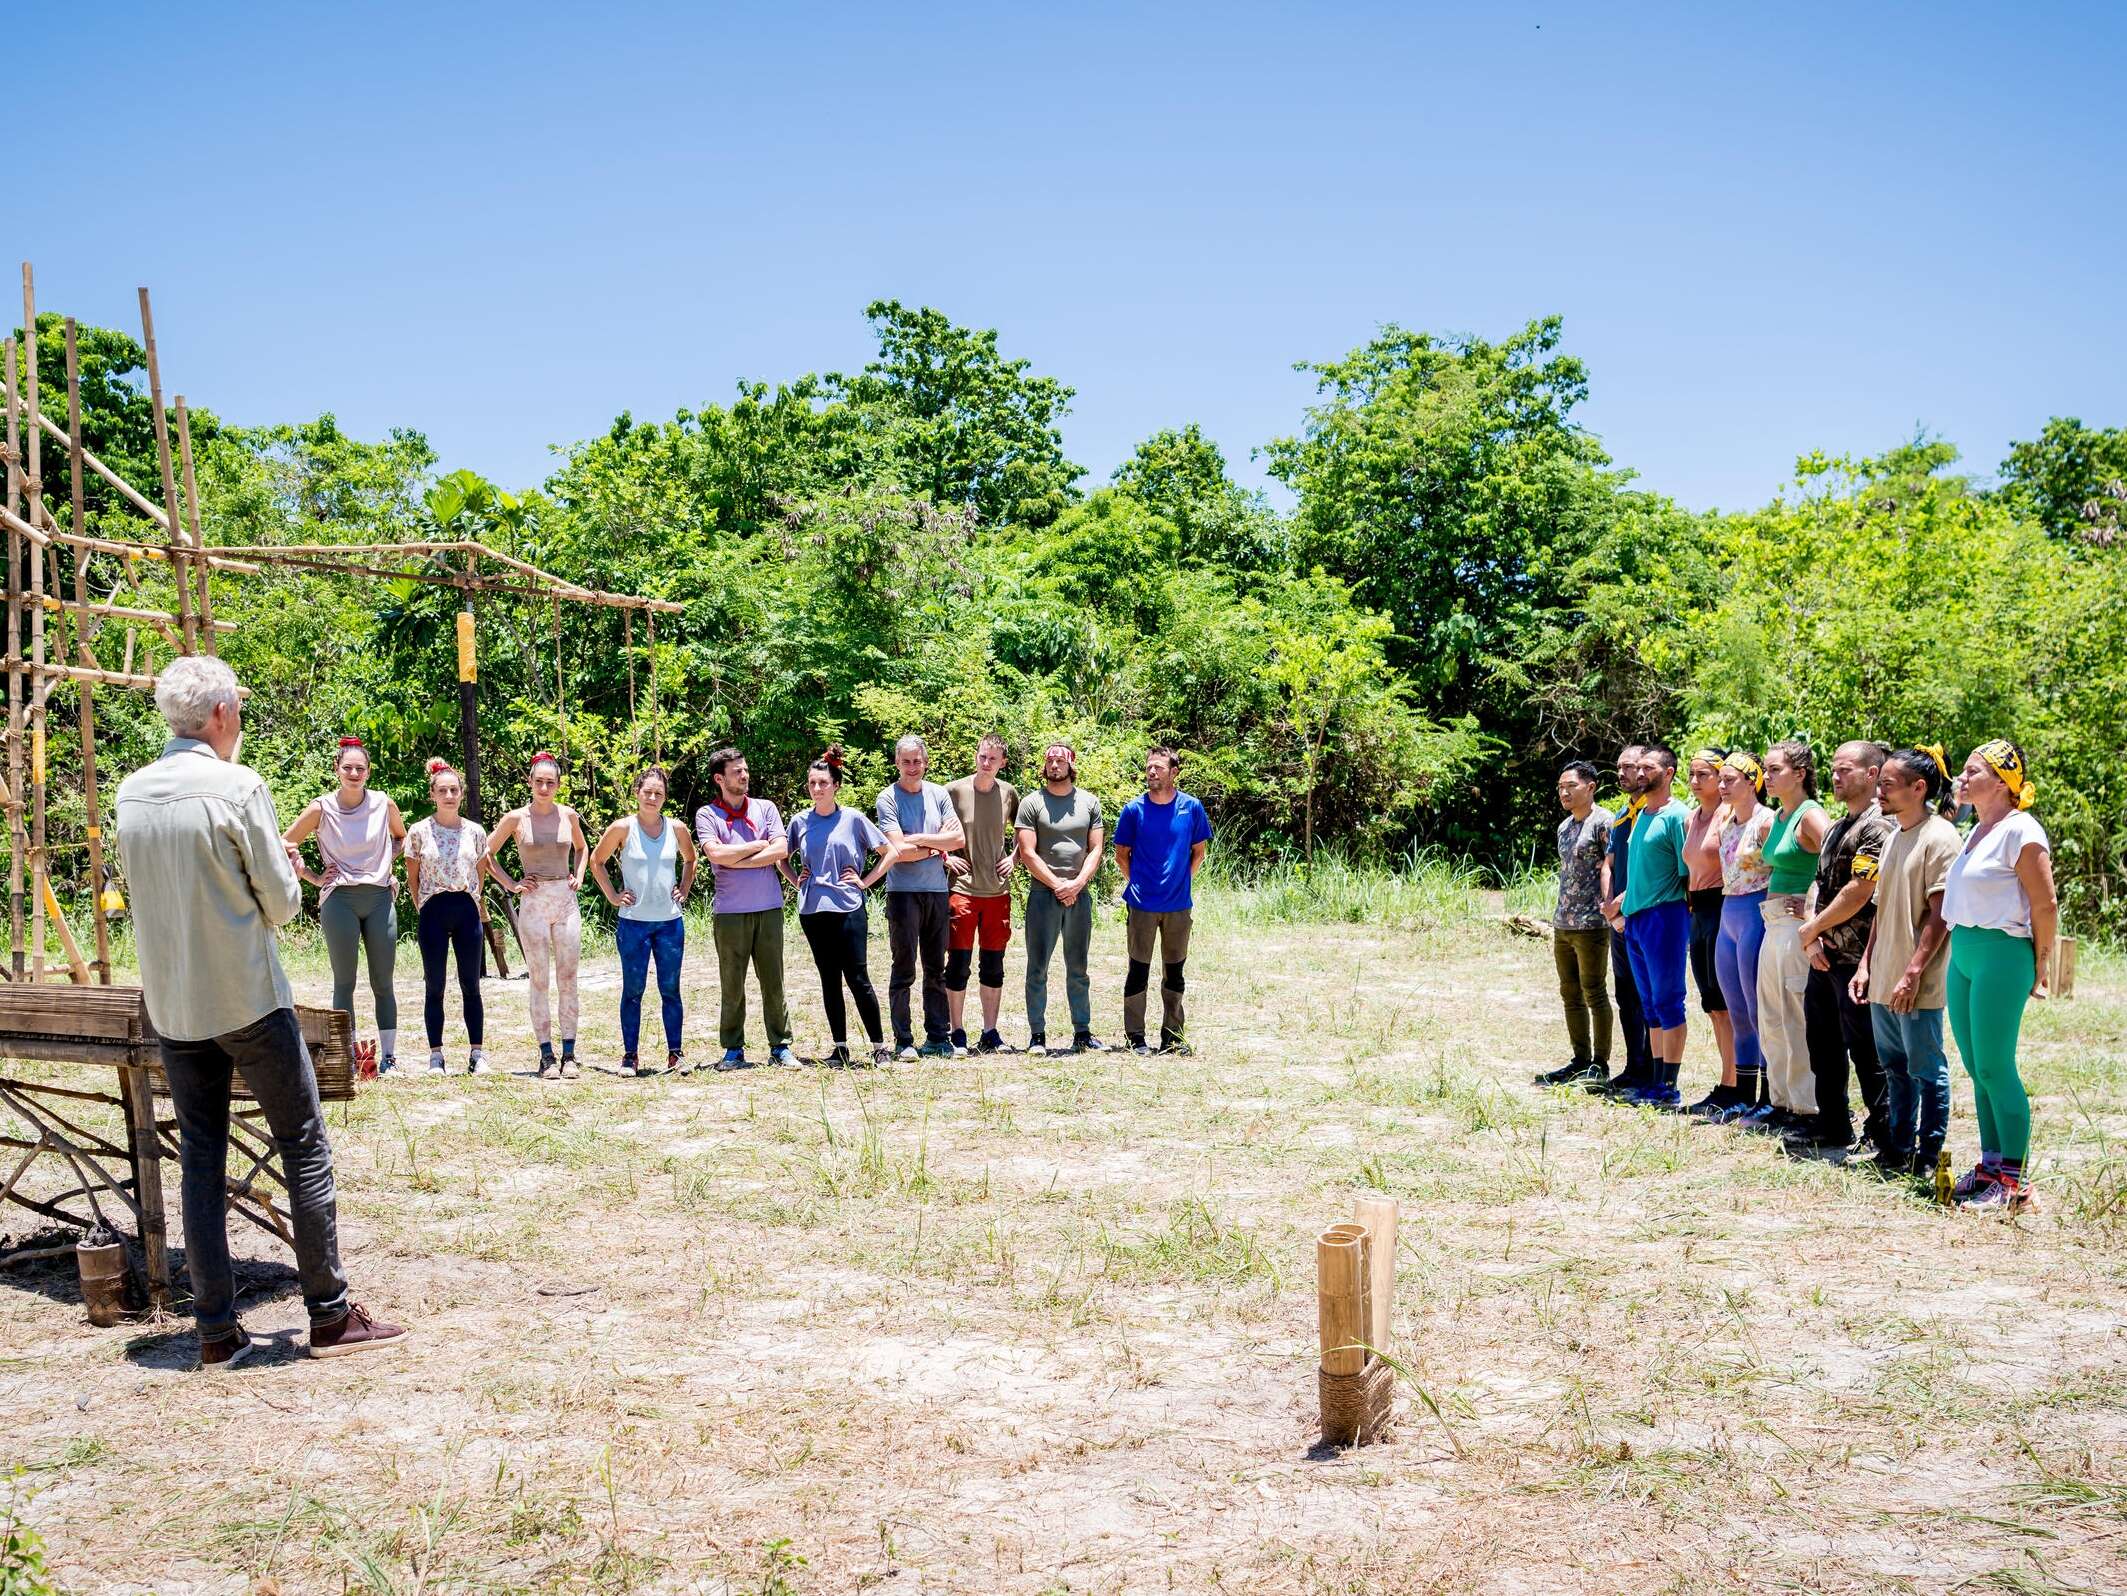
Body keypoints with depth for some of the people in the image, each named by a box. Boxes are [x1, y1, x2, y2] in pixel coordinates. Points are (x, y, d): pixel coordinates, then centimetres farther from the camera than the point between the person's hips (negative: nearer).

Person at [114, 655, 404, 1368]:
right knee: (304, 1148, 4)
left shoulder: (130, 793, 4)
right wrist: (281, 876, 12)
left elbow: (154, 893, 15)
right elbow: (283, 902, -8)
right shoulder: (239, 787, -14)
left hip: (170, 1007, 6)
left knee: (200, 1161, 9)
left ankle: (216, 1332, 11)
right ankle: (330, 1316, 7)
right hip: (248, 1001, -6)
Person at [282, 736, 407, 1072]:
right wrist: (313, 877, 1)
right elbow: (284, 845, 5)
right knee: (344, 982, 0)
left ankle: (389, 1055, 10)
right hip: (340, 900, -2)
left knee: (383, 982, 4)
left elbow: (401, 837, 23)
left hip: (380, 898, 2)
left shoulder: (384, 804, 3)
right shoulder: (321, 809, -3)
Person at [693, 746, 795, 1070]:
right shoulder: (707, 815, 2)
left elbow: (781, 850, -3)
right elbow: (716, 854, -14)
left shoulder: (765, 808, 9)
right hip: (729, 912, -2)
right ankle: (733, 1050, 12)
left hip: (769, 909, 2)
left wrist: (736, 861, -7)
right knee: (731, 984, 3)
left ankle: (780, 1046, 10)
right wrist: (758, 845, -4)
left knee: (773, 981, 4)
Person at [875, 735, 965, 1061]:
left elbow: (959, 839, 1)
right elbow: (899, 851, -14)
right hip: (903, 892, -4)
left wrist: (919, 839, -8)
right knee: (904, 969, -2)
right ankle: (903, 1041, 3)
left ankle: (938, 1037, 15)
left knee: (936, 969, 9)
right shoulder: (888, 798, -5)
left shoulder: (938, 794, 10)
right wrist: (937, 846, -3)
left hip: (937, 891, 5)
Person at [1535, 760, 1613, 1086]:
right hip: (1563, 924, 9)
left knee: (1594, 993, -2)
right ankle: (1580, 1060, 19)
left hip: (1591, 924, -9)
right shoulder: (1564, 827, 17)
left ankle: (1600, 1065, 4)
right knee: (1570, 994, 11)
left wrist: (1609, 904, -26)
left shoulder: (1603, 822, -8)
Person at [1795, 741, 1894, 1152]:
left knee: (1866, 1049, -3)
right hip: (1825, 956, 10)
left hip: (1856, 958, -10)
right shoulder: (1836, 828, 16)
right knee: (1823, 1043, 15)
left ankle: (1883, 1133, 7)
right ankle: (1832, 1127, 26)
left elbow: (1858, 894, -21)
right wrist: (1813, 938, 1)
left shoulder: (1879, 827, -15)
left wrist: (1811, 929, -10)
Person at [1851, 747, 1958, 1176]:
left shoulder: (1939, 837, -13)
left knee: (1926, 1069, 1)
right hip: (1883, 979, 9)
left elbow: (1939, 915, -17)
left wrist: (1913, 974, -20)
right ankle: (1897, 1150, 24)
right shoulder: (1895, 836, 14)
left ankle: (1927, 1159, 8)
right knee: (1895, 1068, 15)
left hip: (1917, 984, -9)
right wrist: (1866, 964, 14)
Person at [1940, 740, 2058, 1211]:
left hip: (2000, 955, -9)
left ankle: (2012, 1180, -1)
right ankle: (1990, 1166, 20)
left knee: (1995, 1069, -7)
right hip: (1964, 955, 9)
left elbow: (2045, 904, -14)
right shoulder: (1979, 831, 15)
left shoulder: (2020, 831, -13)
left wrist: (2040, 966, -9)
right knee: (1977, 1070, 12)